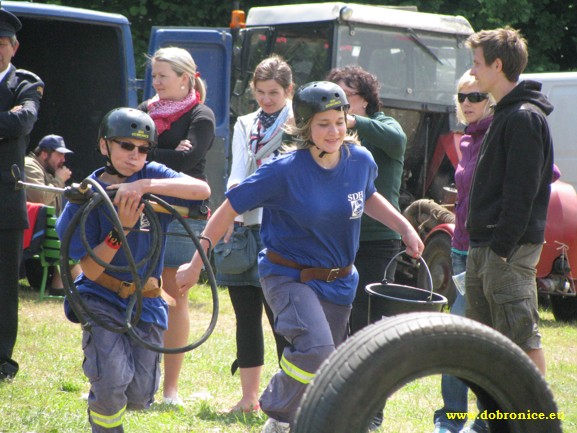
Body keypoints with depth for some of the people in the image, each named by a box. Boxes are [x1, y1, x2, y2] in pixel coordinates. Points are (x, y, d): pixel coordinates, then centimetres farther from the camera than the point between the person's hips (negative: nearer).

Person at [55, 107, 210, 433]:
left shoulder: (153, 176, -5)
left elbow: (203, 190, -25)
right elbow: (91, 270, -14)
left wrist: (145, 185, -34)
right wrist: (121, 229, -28)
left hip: (146, 302, 3)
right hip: (102, 298, -3)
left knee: (140, 396, 3)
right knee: (112, 382, -22)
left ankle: (105, 403, 37)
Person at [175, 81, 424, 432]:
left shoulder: (361, 160, -5)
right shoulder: (285, 170, -20)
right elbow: (229, 209, -13)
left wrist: (404, 227, 9)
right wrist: (196, 265, -10)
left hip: (339, 281, 6)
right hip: (289, 275, -6)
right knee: (315, 349, -29)